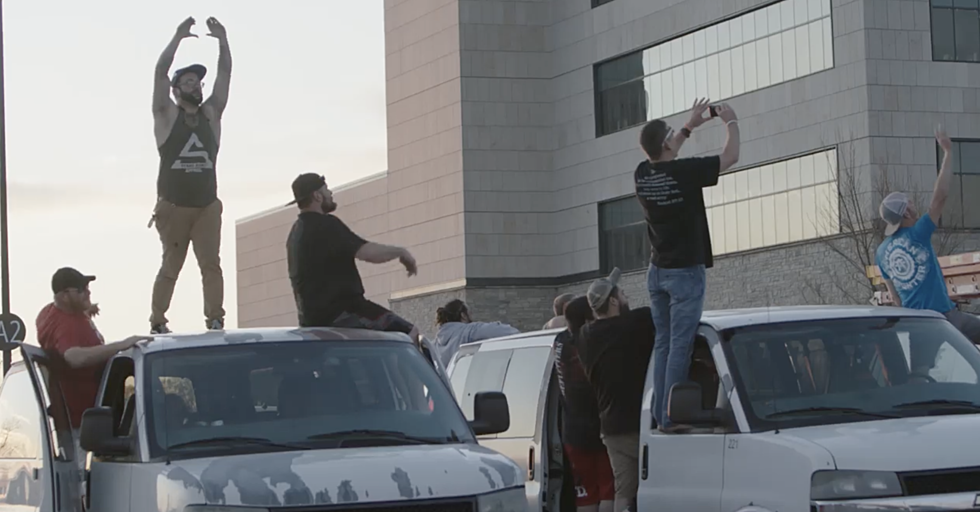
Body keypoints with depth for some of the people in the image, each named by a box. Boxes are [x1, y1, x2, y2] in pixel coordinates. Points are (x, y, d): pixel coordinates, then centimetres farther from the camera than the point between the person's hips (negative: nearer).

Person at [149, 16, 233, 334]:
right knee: (170, 266, 3)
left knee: (211, 263, -8)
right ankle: (157, 323, 11)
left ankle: (215, 320, -12)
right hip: (172, 206, -2)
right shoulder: (167, 115, 1)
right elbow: (160, 72, -11)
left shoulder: (211, 114, 10)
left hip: (207, 205, 2)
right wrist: (178, 37, -18)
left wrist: (222, 41, -10)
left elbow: (225, 75, 2)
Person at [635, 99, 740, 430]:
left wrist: (690, 127, 31)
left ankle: (659, 415, 7)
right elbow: (730, 157, -4)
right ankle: (671, 417, -9)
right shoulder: (684, 172, -16)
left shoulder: (642, 175, 2)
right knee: (679, 346, -7)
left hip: (657, 271, 7)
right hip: (685, 271, -6)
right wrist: (731, 122, 13)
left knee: (662, 344, 9)